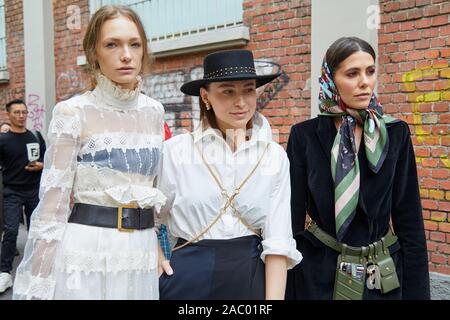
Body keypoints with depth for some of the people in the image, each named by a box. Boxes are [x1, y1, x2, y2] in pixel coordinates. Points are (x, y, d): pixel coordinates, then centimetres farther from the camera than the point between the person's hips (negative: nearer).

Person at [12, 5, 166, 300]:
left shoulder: (155, 111, 4)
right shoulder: (73, 113, -10)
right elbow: (53, 199, -10)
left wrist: (159, 245, 14)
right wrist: (38, 285, -11)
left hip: (142, 250, 5)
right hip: (86, 249, -4)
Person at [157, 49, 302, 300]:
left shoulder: (275, 156, -3)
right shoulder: (176, 150, -7)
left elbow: (277, 242, -5)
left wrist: (274, 297, -11)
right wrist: (156, 259, 0)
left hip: (251, 274, 2)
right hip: (189, 276, -1)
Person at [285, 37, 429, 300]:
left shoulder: (396, 134, -3)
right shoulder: (305, 135, -8)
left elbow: (409, 221, -2)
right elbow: (292, 218, -6)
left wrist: (416, 290, -3)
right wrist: (287, 289, -5)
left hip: (381, 276, 2)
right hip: (318, 273, -1)